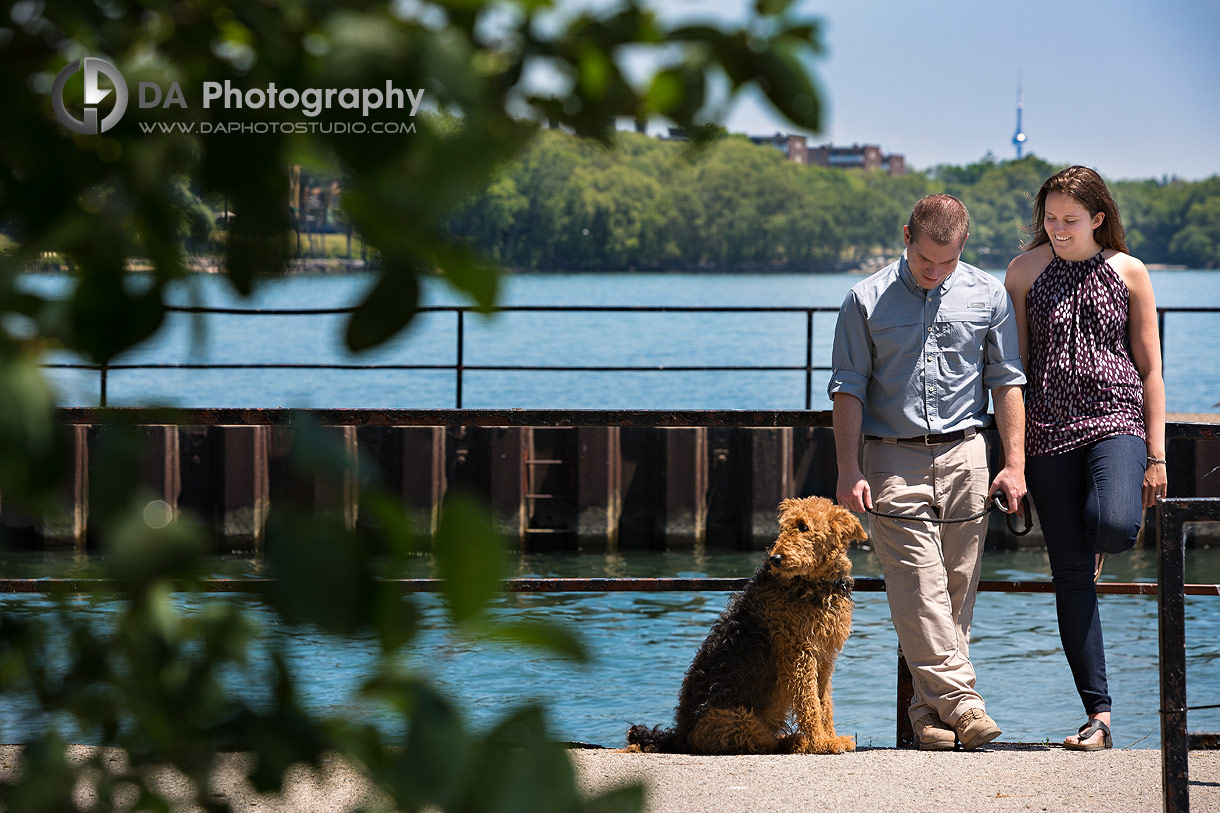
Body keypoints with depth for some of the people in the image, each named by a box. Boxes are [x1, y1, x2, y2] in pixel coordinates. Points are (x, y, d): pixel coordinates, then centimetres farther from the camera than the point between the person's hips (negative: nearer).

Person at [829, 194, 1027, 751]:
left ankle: (930, 708, 7)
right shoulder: (867, 300, 2)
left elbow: (1006, 383, 9)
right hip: (893, 460, -2)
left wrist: (1014, 464, 2)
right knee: (919, 589, -11)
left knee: (957, 589, 1)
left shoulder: (988, 295, 6)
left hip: (963, 456, 2)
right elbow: (848, 389, 2)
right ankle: (959, 700, -14)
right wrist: (849, 471, -5)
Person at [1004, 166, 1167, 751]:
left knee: (1114, 527, -30)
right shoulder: (1025, 271, 6)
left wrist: (1156, 454, 1)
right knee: (1071, 571, -2)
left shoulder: (1128, 273, 5)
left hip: (1116, 419, -1)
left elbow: (1149, 367, 6)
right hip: (1049, 428, 1)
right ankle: (1098, 716, 2)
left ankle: (1101, 525, 12)